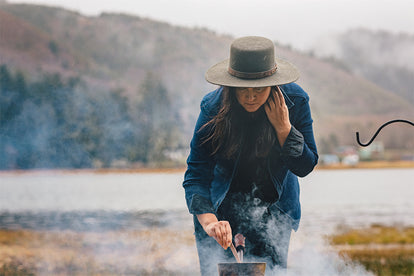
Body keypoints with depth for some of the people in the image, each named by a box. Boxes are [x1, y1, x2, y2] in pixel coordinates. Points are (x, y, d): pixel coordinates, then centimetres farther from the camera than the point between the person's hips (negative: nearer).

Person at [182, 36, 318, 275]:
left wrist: (283, 127, -29)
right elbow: (196, 176, -26)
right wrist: (210, 223, -41)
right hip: (221, 206, -1)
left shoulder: (294, 100, -19)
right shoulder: (214, 108, -23)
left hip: (273, 208, 1)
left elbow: (305, 166, -14)